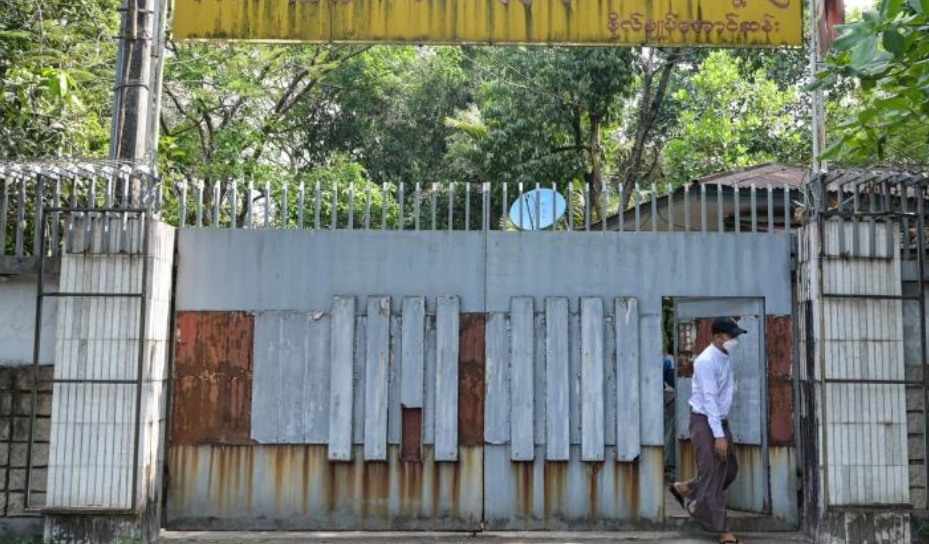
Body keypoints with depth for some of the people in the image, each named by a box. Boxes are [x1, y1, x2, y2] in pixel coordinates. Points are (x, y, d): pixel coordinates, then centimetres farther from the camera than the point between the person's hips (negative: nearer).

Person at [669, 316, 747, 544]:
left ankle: (685, 489, 29)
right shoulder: (706, 361, -20)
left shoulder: (726, 358, 8)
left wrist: (723, 430, 15)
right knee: (713, 476, -3)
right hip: (705, 422, -9)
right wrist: (719, 436, -24)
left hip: (721, 421, 9)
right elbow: (709, 399, -22)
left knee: (729, 470, 14)